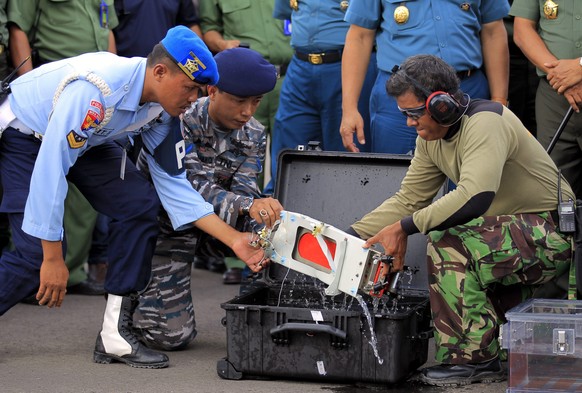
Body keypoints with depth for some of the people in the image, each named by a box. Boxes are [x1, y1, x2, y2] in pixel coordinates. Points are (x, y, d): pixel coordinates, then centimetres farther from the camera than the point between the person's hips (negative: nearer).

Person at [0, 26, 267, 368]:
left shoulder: (161, 110, -15)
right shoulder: (94, 90, -39)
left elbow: (171, 183, -8)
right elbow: (50, 169, -39)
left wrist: (234, 240, -16)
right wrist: (53, 259, -35)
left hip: (87, 139, 7)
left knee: (140, 205, -14)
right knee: (37, 254, -21)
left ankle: (116, 334, -8)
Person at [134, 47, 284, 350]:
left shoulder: (253, 134, -5)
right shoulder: (179, 121, -24)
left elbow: (244, 191, -15)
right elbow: (193, 188, -34)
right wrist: (249, 205, -52)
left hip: (210, 222, 5)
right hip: (164, 222, -5)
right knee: (172, 335, -16)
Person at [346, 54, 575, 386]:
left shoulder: (485, 122, -23)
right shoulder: (431, 138, 6)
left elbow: (474, 197, -37)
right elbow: (407, 200, 11)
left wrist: (404, 227, -30)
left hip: (553, 234, -10)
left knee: (448, 242, -27)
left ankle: (473, 357, -19)